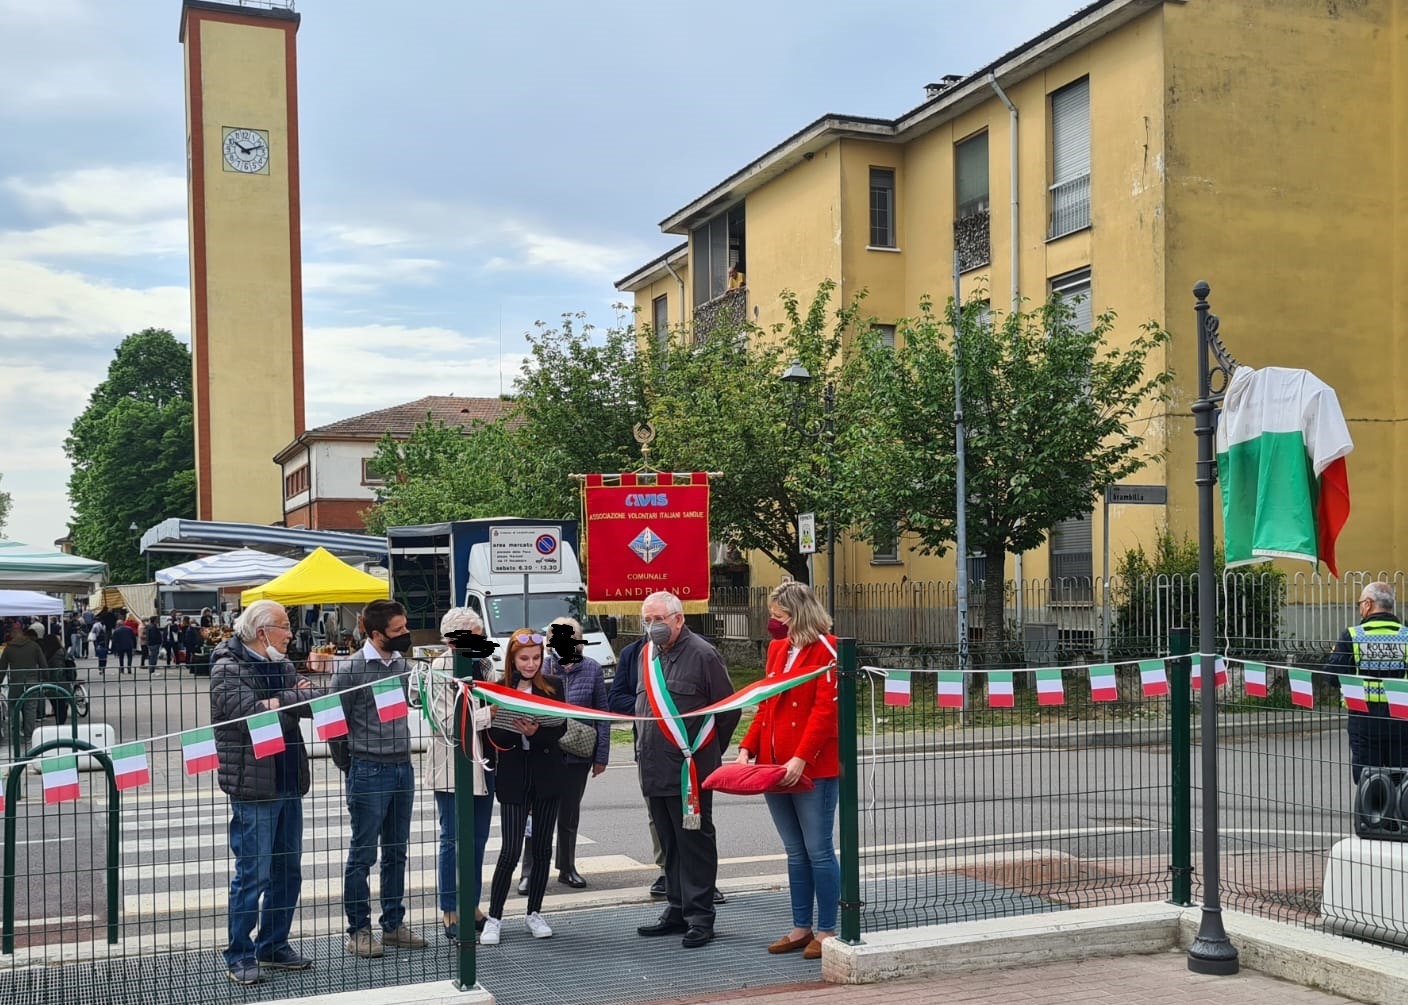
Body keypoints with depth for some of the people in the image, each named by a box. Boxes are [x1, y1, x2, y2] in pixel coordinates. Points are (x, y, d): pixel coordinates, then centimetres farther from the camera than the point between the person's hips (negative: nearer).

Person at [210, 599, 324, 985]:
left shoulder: (280, 665, 14)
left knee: (288, 871, 14)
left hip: (288, 783, 8)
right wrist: (293, 700, -12)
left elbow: (316, 700, 4)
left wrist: (278, 701, -15)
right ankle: (239, 956, 8)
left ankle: (273, 946, 27)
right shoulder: (228, 668, -10)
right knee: (252, 875, -3)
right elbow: (248, 713, -24)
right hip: (252, 786, -8)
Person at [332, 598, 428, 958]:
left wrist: (404, 754, 15)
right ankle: (358, 930, 12)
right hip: (369, 771, -6)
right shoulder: (351, 669, -11)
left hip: (402, 767, 6)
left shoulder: (403, 664, 8)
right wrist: (351, 766, -5)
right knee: (362, 854, 3)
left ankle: (394, 924, 23)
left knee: (396, 852, 13)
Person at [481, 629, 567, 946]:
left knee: (542, 848, 10)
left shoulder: (552, 686, 2)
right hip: (513, 778, -2)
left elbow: (561, 728, -5)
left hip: (547, 776, 2)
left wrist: (536, 732, -23)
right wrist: (517, 730, -26)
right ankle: (494, 917, 9)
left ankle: (534, 913, 23)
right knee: (510, 851, -4)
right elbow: (495, 736, -8)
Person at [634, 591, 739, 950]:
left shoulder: (702, 654, -9)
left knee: (695, 843, -1)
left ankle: (700, 917, 4)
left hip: (689, 769, -7)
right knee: (670, 845, 15)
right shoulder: (647, 655, 14)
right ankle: (677, 910, 25)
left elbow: (729, 709, -5)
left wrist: (706, 753, 2)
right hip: (653, 769, 7)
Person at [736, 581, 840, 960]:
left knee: (818, 851, 0)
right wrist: (747, 748, 7)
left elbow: (825, 710, -16)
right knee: (796, 853, 14)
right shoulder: (777, 649, 14)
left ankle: (826, 931, 9)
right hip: (773, 767, 7)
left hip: (813, 769, -7)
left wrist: (801, 758, -23)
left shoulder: (825, 651, -9)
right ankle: (801, 928, 21)